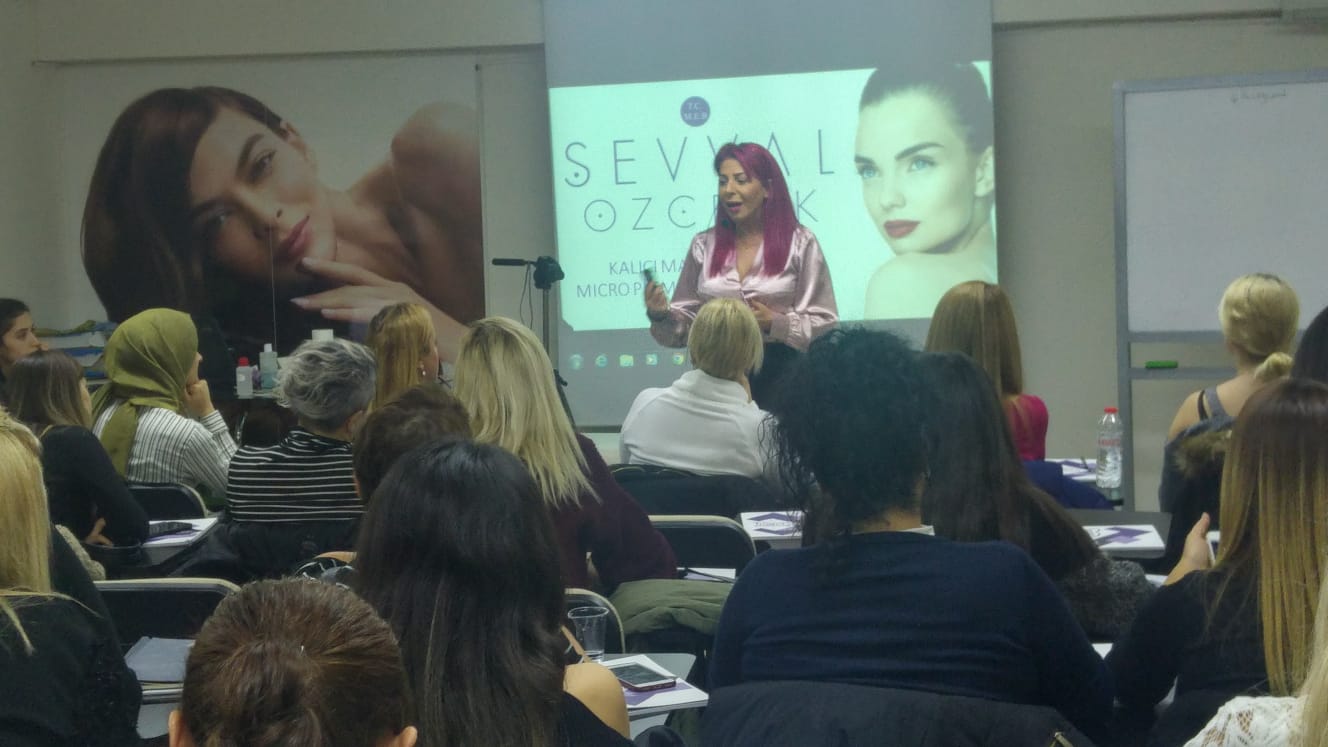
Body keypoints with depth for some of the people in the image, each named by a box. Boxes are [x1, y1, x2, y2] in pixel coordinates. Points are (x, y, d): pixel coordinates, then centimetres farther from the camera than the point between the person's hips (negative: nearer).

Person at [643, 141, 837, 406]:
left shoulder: (799, 243, -1)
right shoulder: (704, 246, 8)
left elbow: (824, 325, -3)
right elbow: (686, 325, 10)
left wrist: (774, 323, -16)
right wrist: (660, 315, -10)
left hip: (780, 376, -2)